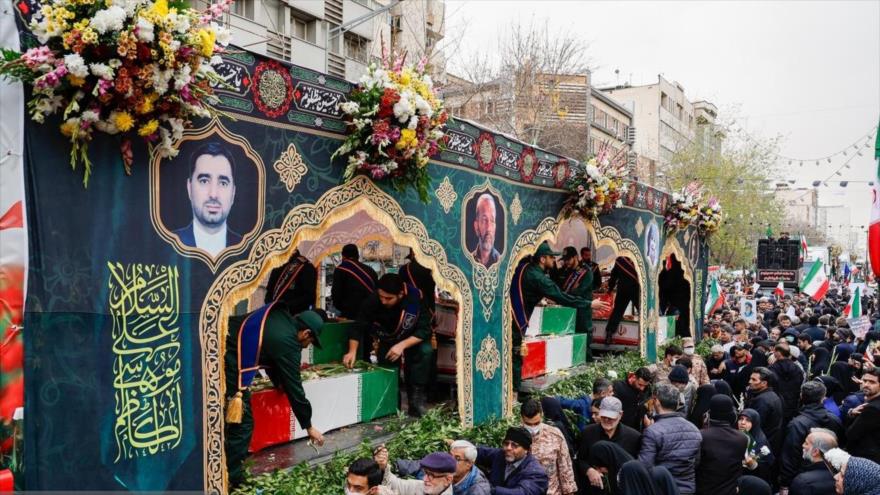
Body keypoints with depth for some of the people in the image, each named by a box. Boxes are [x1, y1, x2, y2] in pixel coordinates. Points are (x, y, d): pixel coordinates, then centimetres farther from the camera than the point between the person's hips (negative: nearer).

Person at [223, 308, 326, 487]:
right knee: (242, 425, 1)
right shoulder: (287, 343, -13)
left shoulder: (280, 316, 9)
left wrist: (278, 381, 32)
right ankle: (231, 481, 10)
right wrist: (309, 427, 6)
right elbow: (294, 389, -5)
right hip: (227, 365, -10)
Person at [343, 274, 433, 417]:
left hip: (413, 339, -2)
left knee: (425, 351, -28)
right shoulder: (372, 301, -27)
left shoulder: (416, 299, -34)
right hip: (387, 340, 2)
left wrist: (402, 345, -40)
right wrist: (352, 351, -34)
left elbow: (424, 330, -29)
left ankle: (416, 397, -18)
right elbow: (358, 327, -20)